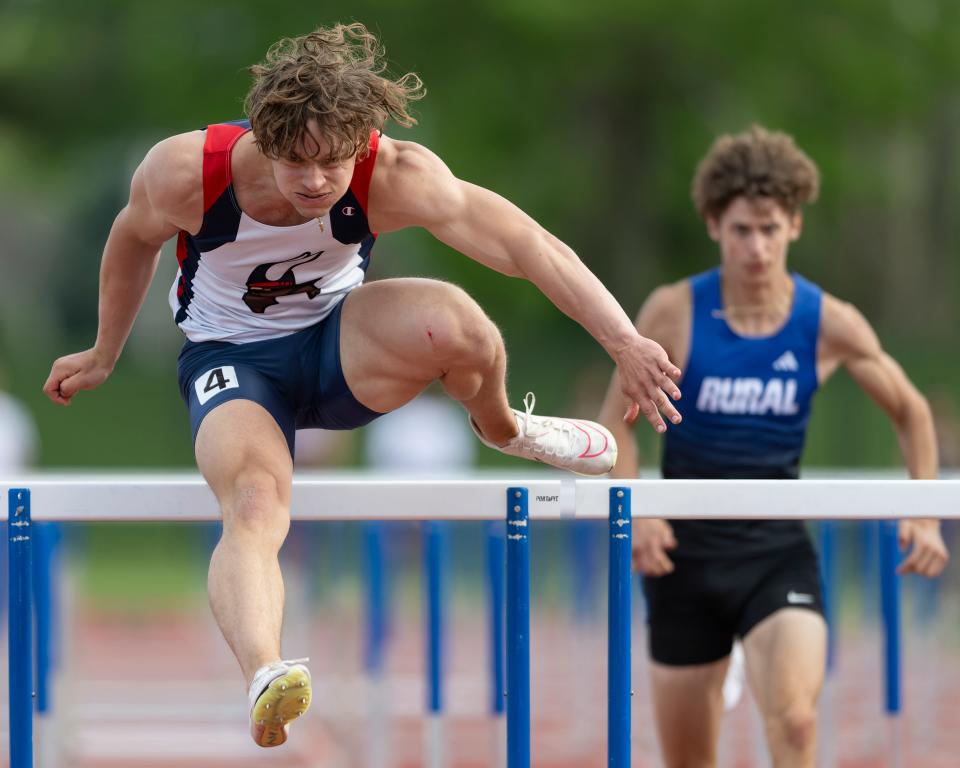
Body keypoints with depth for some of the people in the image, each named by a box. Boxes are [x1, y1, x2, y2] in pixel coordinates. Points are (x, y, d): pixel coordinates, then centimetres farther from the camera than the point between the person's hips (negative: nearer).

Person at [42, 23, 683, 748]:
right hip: (231, 358, -1)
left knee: (452, 321, -33)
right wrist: (104, 355, 14)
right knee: (255, 505, -35)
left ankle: (502, 427, 3)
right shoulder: (185, 173, -25)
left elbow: (528, 245, -33)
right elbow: (134, 238, -1)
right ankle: (264, 677, -63)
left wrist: (626, 342, -45)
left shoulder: (394, 177, -27)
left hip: (338, 344, 1)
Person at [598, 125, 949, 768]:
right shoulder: (673, 313, -8)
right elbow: (616, 422, 0)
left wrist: (925, 517, -3)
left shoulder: (830, 324, -5)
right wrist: (634, 514, -17)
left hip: (779, 553, 0)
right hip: (686, 553, 0)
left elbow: (911, 411, 9)